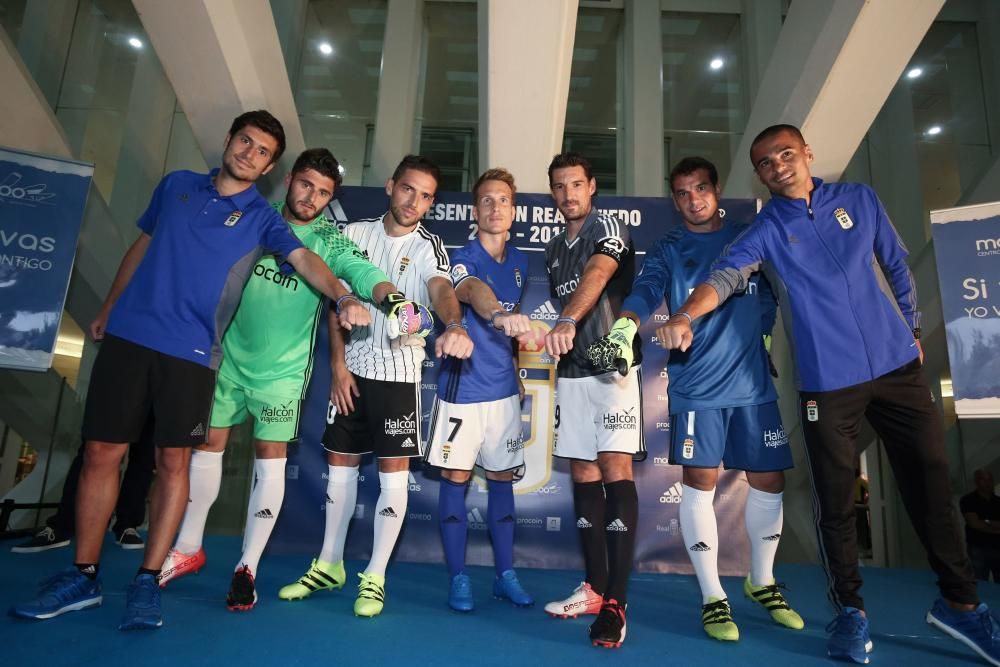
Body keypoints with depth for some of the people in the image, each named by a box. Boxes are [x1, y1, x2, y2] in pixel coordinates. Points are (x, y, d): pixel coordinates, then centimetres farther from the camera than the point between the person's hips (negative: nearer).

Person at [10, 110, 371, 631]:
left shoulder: (262, 219, 1)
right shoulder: (176, 185, 12)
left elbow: (305, 260, -15)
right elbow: (142, 245, 21)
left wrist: (342, 298, -34)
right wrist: (107, 308, 23)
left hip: (190, 352, -2)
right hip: (127, 336, 3)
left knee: (173, 461, 0)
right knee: (101, 453, 5)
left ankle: (146, 582, 13)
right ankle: (82, 577, 20)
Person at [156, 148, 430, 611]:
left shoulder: (329, 241, -7)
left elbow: (361, 271, -25)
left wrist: (388, 295, -46)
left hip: (282, 369, -2)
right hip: (228, 355, 3)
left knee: (270, 461, 1)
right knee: (207, 446, 11)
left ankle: (247, 568, 14)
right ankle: (188, 549, 30)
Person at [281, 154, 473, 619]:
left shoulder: (428, 247, -6)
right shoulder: (354, 233, 4)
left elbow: (442, 290, -27)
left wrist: (454, 326, -49)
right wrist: (338, 363, -1)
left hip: (399, 370, -3)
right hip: (351, 367, 4)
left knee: (393, 470, -2)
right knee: (340, 462, 11)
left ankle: (375, 577, 12)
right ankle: (329, 565, 27)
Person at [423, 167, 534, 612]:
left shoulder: (519, 262, 9)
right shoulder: (463, 258, -10)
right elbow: (473, 291, -35)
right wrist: (499, 315, -56)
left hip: (504, 389, 5)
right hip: (463, 387, -5)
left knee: (501, 477, 11)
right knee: (456, 477, 2)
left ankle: (505, 575, 24)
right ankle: (458, 578, 16)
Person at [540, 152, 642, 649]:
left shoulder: (608, 227, -3)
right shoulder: (553, 249, 17)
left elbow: (596, 277, -23)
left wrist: (567, 322, -40)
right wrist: (558, 344, 13)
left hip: (612, 365, -6)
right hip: (571, 371, 6)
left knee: (615, 472, -12)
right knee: (584, 476, 6)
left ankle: (616, 603, -9)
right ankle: (595, 588, 16)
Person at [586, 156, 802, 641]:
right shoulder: (667, 250, 4)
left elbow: (771, 296, 22)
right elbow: (644, 292, -15)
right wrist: (624, 329, -33)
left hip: (754, 381, 3)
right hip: (696, 385, -3)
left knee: (769, 481, 8)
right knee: (700, 483, -4)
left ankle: (762, 583, 31)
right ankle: (713, 597, 13)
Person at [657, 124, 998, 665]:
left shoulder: (859, 199, 8)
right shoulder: (766, 229, -1)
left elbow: (896, 266, 15)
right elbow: (726, 275, -17)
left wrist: (910, 330, 16)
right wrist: (684, 317, -35)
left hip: (898, 365, 3)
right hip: (827, 380, -3)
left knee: (931, 484, 9)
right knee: (835, 500, 3)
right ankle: (849, 610, 22)